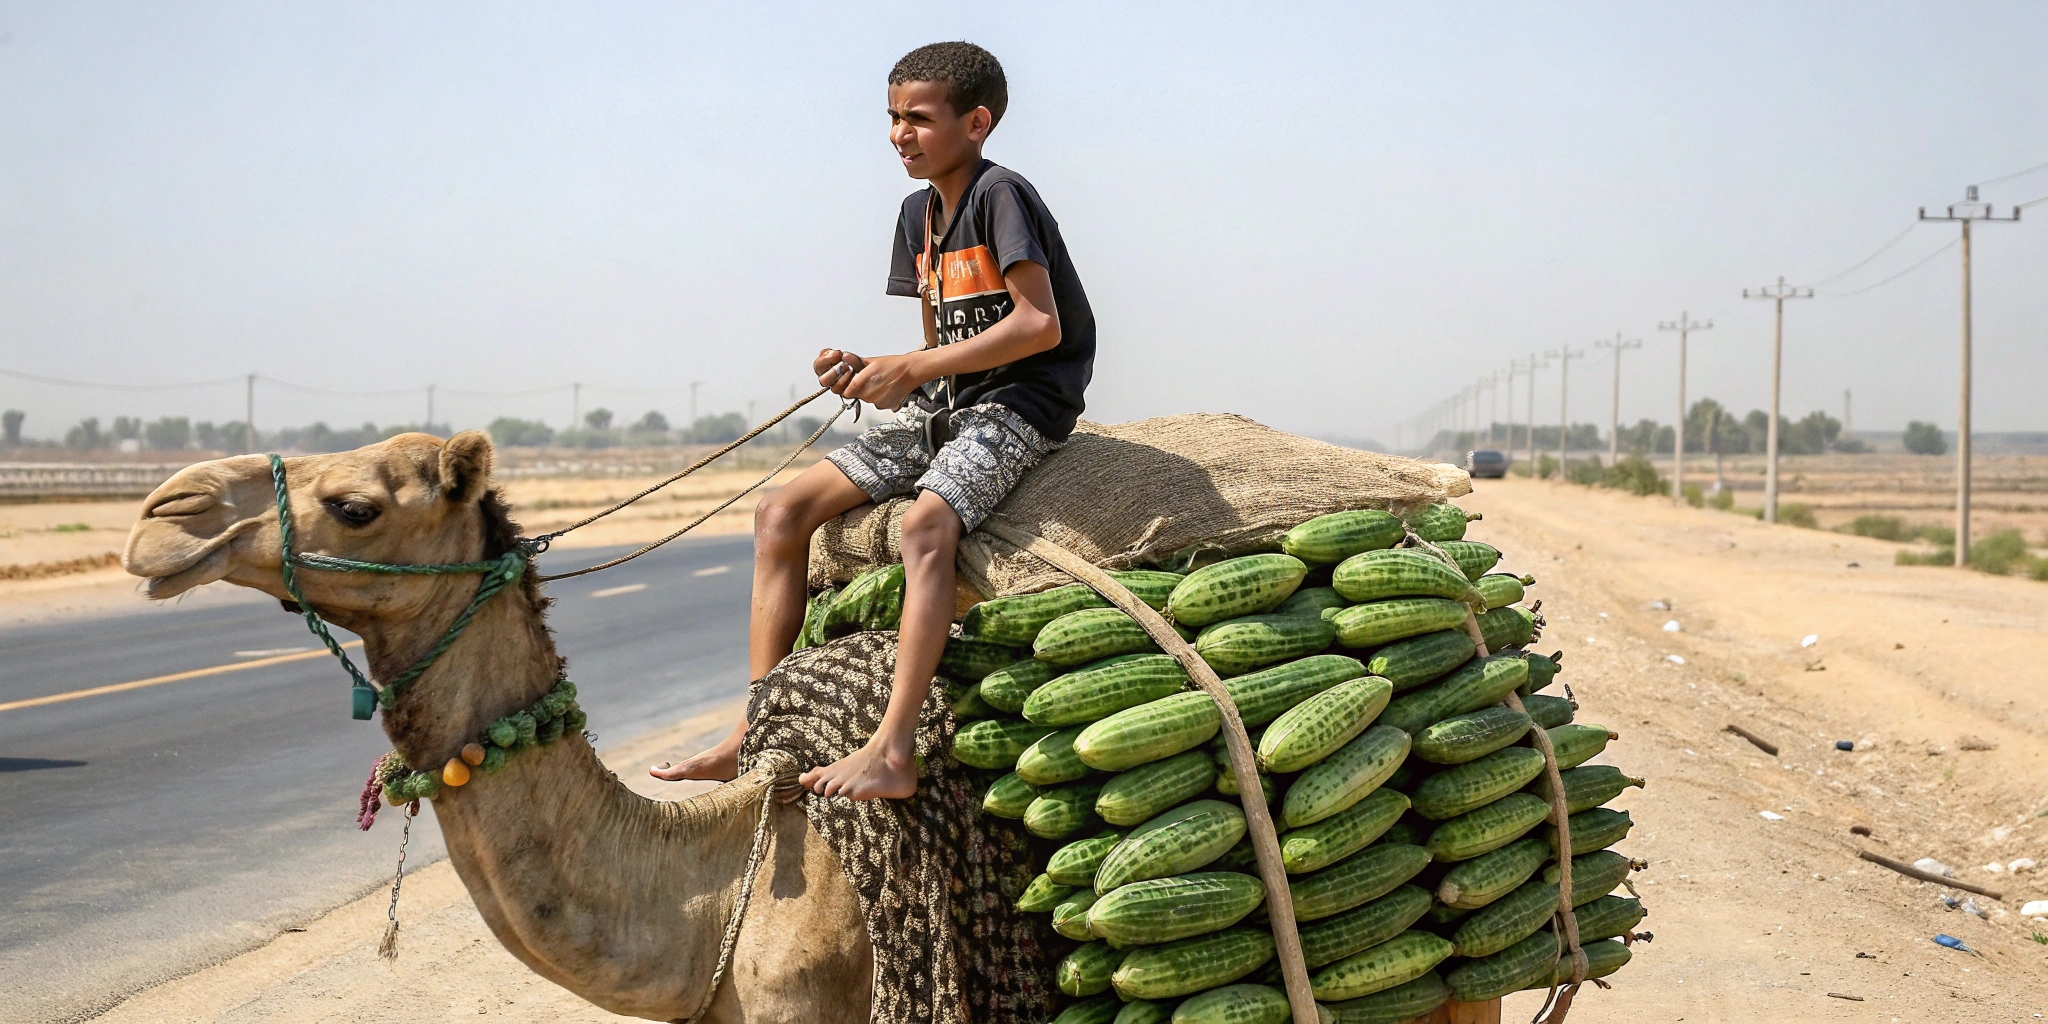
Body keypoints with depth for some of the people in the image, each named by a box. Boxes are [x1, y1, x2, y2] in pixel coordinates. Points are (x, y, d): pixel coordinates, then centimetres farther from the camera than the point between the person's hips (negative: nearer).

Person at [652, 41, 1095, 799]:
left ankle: (892, 751, -39)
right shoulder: (919, 213, 16)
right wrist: (867, 373, -3)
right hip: (939, 408, 9)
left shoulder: (1001, 195, -10)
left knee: (926, 524, -36)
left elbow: (1040, 324, -20)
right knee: (782, 511, -4)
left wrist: (912, 368, -17)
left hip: (1018, 404, -9)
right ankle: (757, 736, -6)